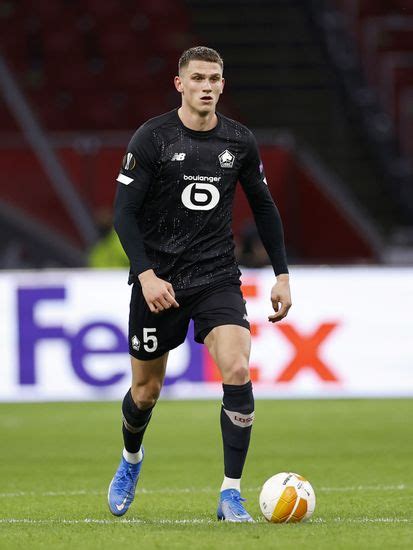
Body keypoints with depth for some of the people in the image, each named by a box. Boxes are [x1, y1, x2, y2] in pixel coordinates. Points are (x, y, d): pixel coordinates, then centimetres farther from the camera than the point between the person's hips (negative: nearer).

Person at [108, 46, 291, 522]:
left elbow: (263, 207, 15)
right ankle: (131, 460, 45)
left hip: (217, 278, 2)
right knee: (146, 390, 9)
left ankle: (231, 495, -12)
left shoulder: (239, 142, 2)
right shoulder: (152, 138, -8)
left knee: (237, 373, -20)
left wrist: (282, 274, 11)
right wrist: (146, 275, -19)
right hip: (159, 280, -2)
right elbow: (124, 212, -8)